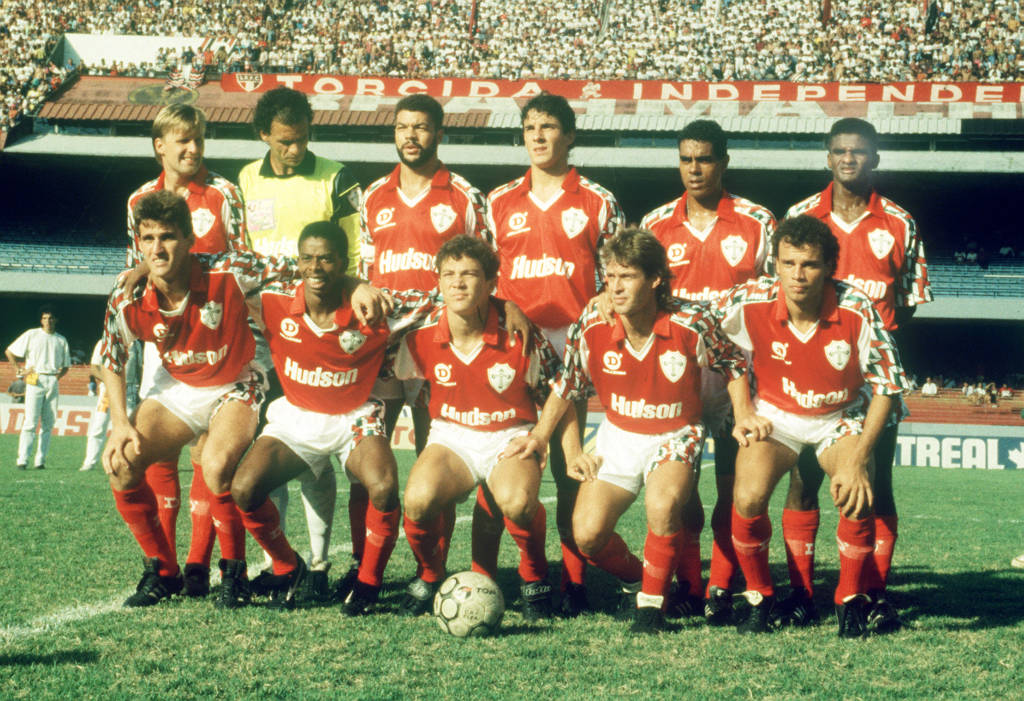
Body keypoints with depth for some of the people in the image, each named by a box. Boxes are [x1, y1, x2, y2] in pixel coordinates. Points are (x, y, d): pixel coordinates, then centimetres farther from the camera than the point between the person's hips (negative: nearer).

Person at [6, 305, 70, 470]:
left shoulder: (61, 340, 15)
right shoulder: (31, 335, 7)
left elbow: (66, 365, 20)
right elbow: (10, 351, 7)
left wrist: (59, 375, 1)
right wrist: (19, 370, 0)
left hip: (53, 382, 3)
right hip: (35, 381, -3)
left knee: (48, 423, 1)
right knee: (31, 422, -10)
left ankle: (40, 461, 5)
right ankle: (22, 460, -12)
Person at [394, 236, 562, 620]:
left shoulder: (520, 337, -13)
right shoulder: (422, 337, -7)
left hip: (510, 438, -2)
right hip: (451, 436, 2)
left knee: (517, 502, -36)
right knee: (419, 498, -31)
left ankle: (534, 577, -1)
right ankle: (429, 575, 2)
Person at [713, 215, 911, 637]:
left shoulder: (856, 310, -24)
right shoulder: (750, 303, -22)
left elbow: (887, 386, -15)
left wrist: (858, 458, -24)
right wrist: (742, 411, -3)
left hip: (841, 418, -1)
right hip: (774, 415, 1)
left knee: (857, 499, -27)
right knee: (748, 498, -25)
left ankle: (851, 603, 0)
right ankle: (759, 599, 2)